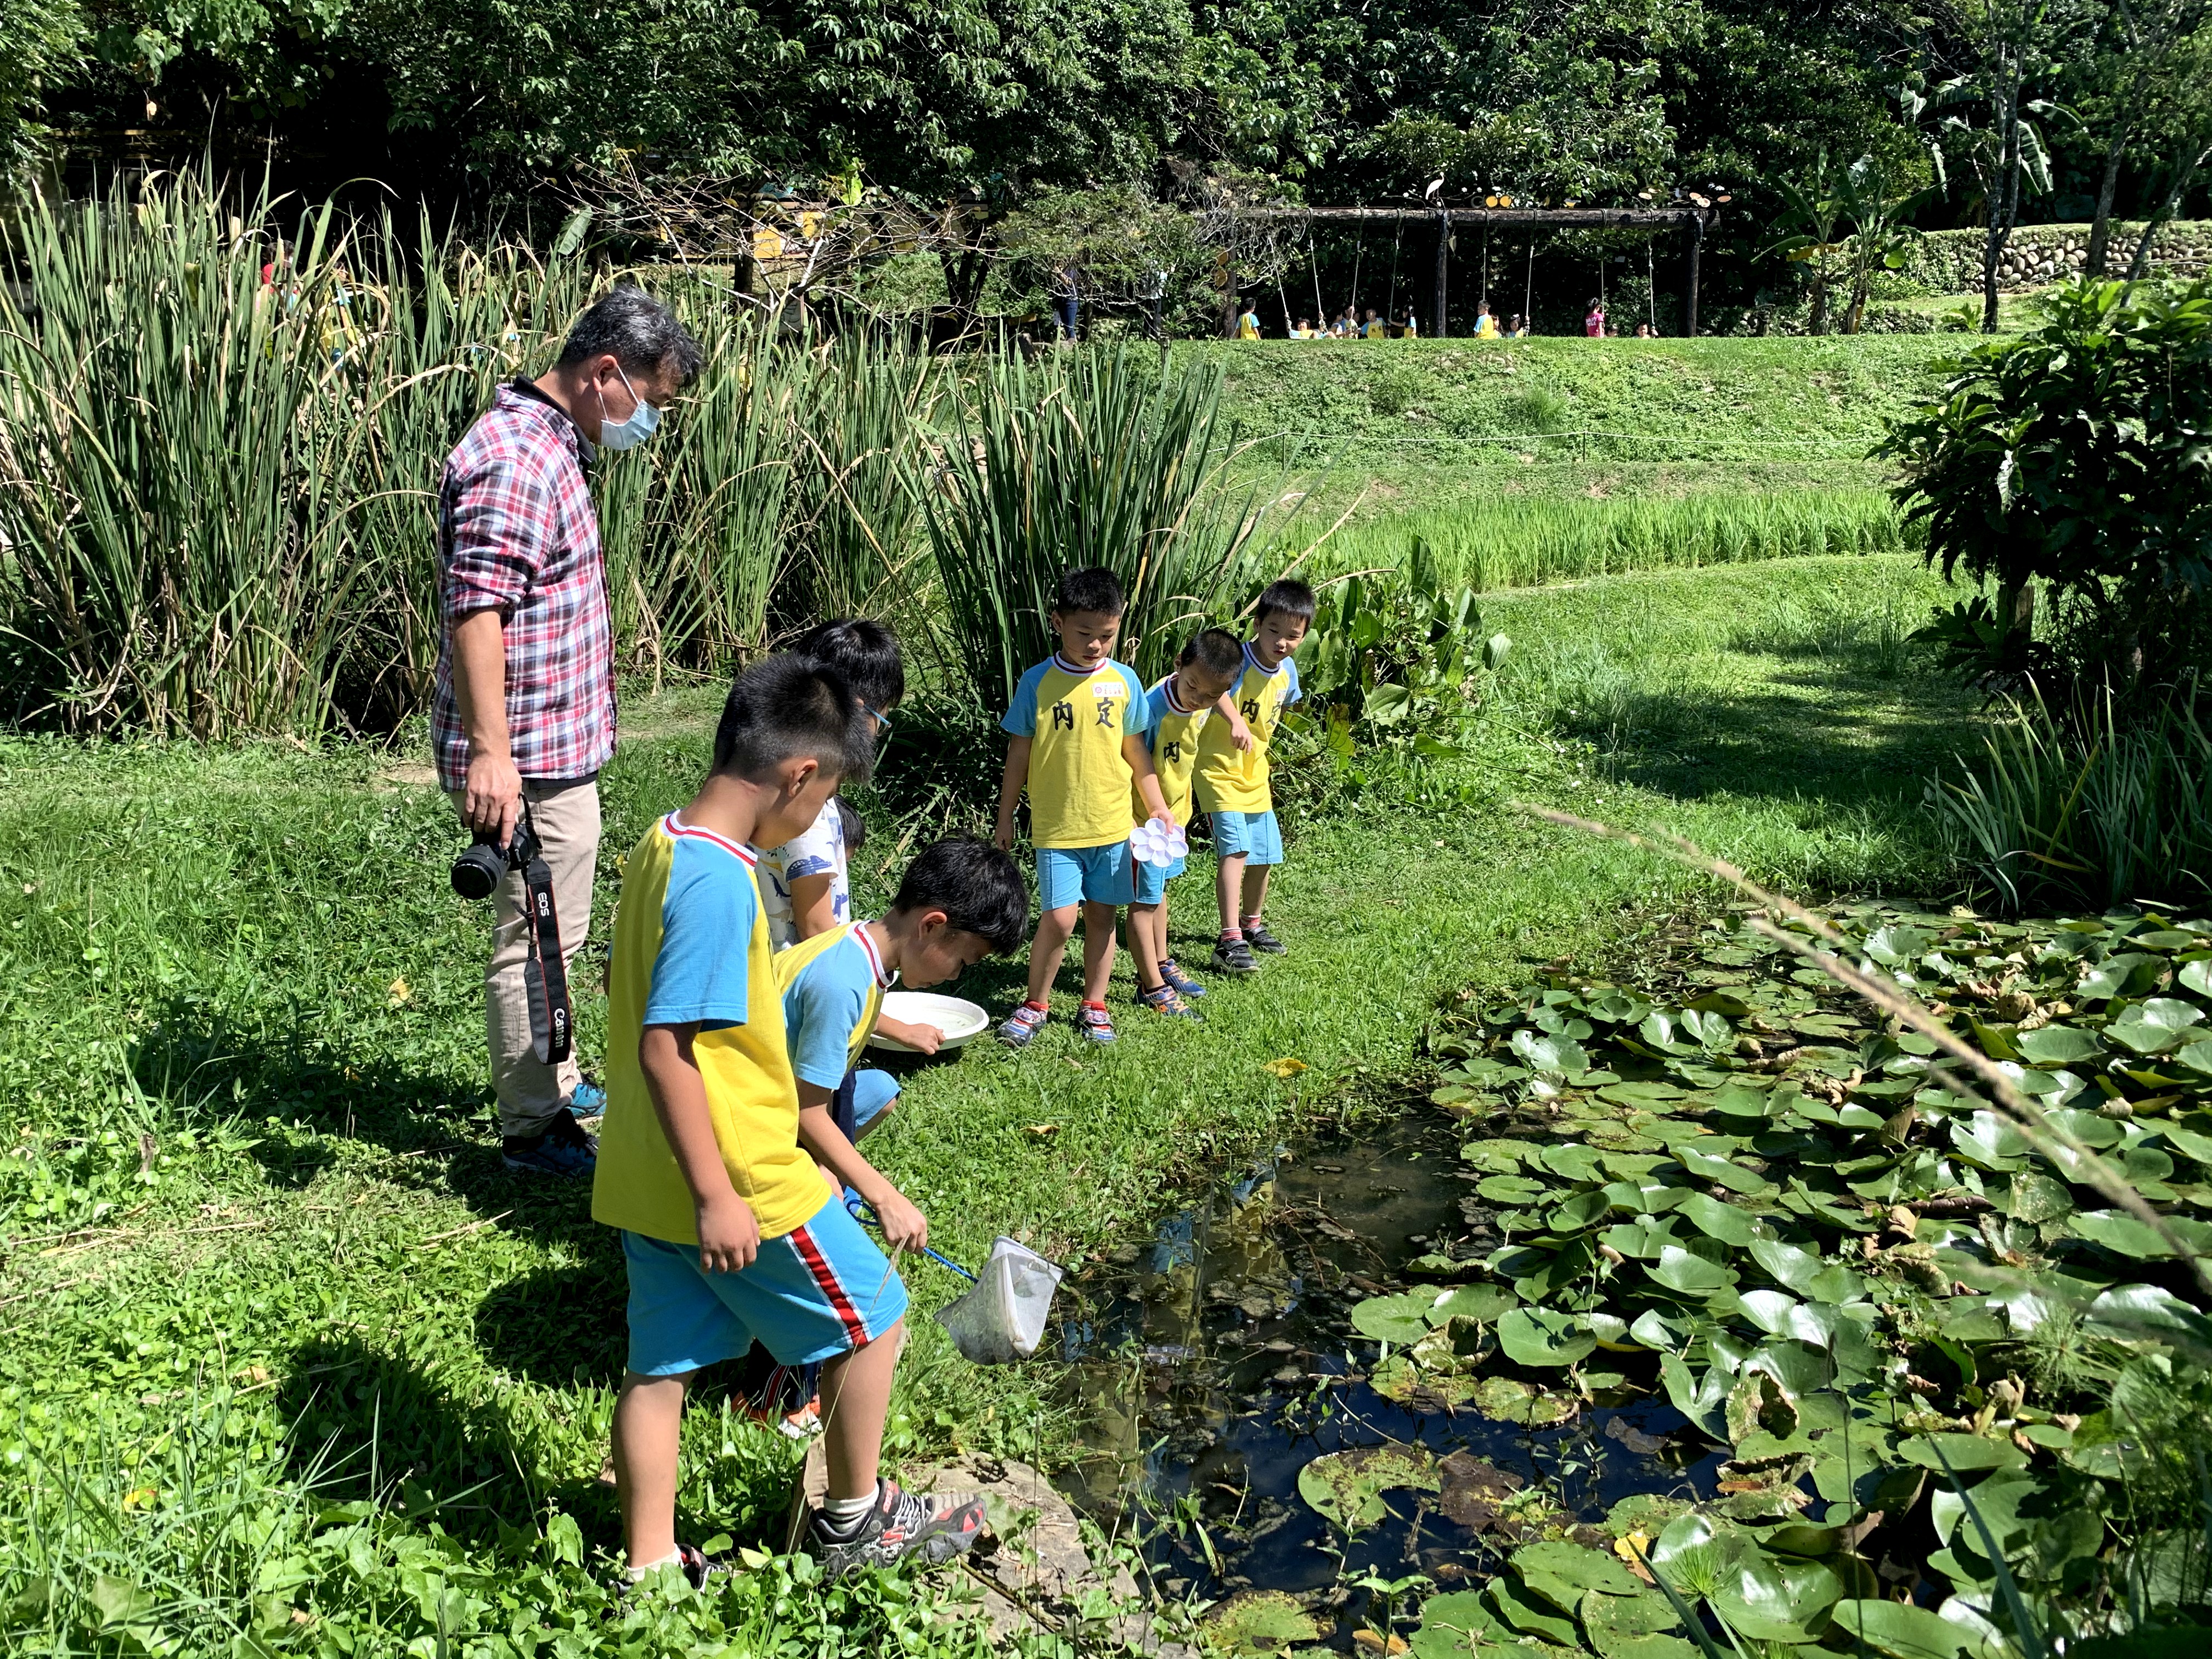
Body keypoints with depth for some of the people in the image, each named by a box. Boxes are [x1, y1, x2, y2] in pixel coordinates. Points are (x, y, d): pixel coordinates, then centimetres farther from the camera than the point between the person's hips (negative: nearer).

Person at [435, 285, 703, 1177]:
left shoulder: (552, 444, 14)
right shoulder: (515, 460, -20)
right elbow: (476, 608, -30)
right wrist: (489, 752, -36)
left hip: (562, 745, 11)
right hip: (526, 759, -11)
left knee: (551, 933, 22)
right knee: (532, 941, 1)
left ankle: (557, 1085, 39)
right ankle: (532, 1129, 15)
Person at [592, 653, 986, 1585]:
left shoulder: (663, 846, 5)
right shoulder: (721, 880, -24)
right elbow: (665, 1046, -26)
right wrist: (716, 1197, -23)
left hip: (644, 1178, 9)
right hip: (740, 1177, -9)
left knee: (661, 1362, 17)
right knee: (870, 1317, 10)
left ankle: (650, 1568, 29)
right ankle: (854, 1520, 27)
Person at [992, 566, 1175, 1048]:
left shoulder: (1124, 680, 1)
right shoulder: (1037, 682, -6)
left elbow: (1135, 749, 9)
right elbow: (1019, 754, 0)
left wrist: (1157, 806, 7)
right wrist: (1005, 818, 3)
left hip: (1112, 826, 3)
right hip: (1056, 827, -3)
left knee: (1101, 915, 10)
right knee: (1059, 917, -9)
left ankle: (1094, 1006, 25)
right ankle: (1035, 1005, 11)